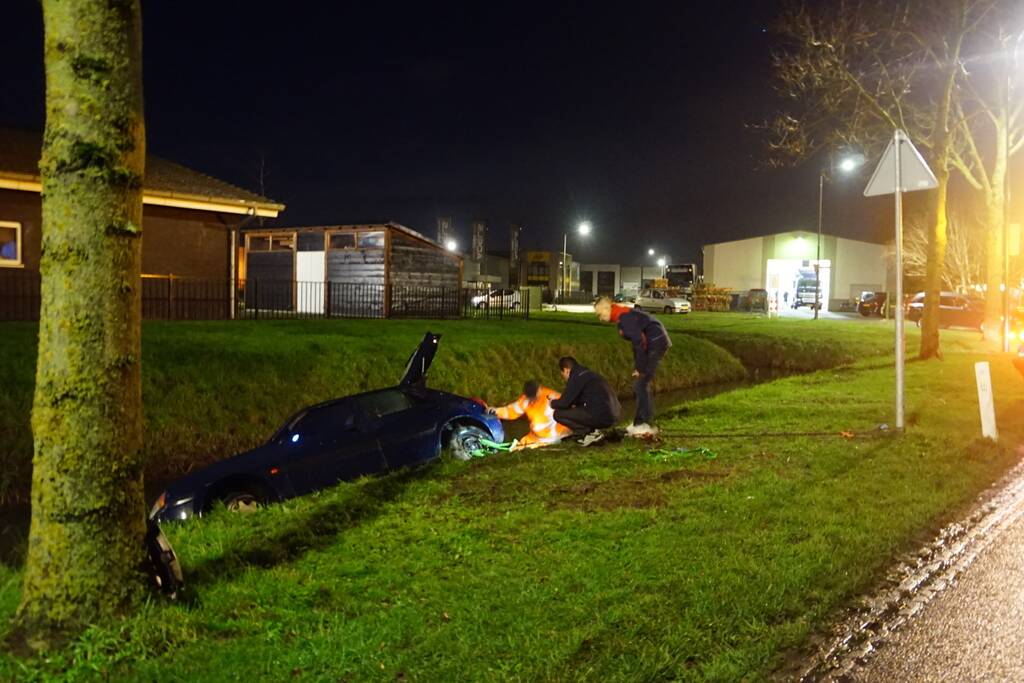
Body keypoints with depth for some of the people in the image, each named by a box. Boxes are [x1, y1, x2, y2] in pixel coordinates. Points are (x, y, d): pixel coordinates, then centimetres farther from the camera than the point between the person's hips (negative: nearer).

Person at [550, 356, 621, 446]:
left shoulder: (576, 377, -7)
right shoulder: (589, 373, 21)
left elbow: (564, 403, -8)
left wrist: (553, 403, 12)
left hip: (600, 417, -9)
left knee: (558, 414, -2)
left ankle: (591, 433, -5)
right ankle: (593, 430, 12)